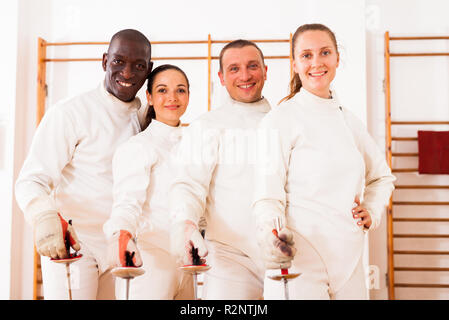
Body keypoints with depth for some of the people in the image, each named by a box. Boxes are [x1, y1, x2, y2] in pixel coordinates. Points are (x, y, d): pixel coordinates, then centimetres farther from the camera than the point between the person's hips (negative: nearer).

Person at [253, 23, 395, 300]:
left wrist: (372, 212, 9)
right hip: (299, 258, -5)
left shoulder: (349, 120, 11)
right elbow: (268, 195, -12)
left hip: (349, 257, 6)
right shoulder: (281, 120, -6)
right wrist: (272, 237, -30)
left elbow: (381, 176, 26)